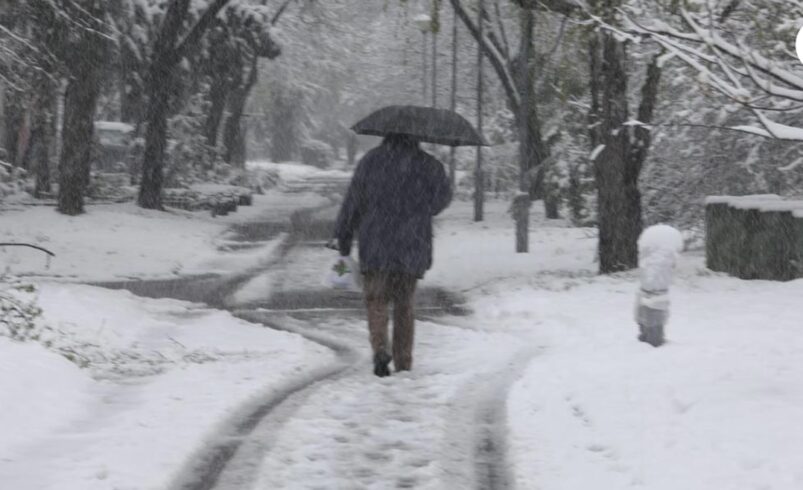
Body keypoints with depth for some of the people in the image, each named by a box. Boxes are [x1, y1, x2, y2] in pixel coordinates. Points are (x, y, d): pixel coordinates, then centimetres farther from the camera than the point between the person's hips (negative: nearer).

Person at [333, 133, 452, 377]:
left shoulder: (371, 161, -4)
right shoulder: (429, 165, -2)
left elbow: (353, 202, 0)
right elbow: (443, 198, 15)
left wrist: (343, 237, 11)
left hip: (375, 247, -1)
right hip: (412, 248, 1)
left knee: (376, 302, 7)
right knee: (404, 305, 14)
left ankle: (380, 349, -18)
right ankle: (404, 363, 15)